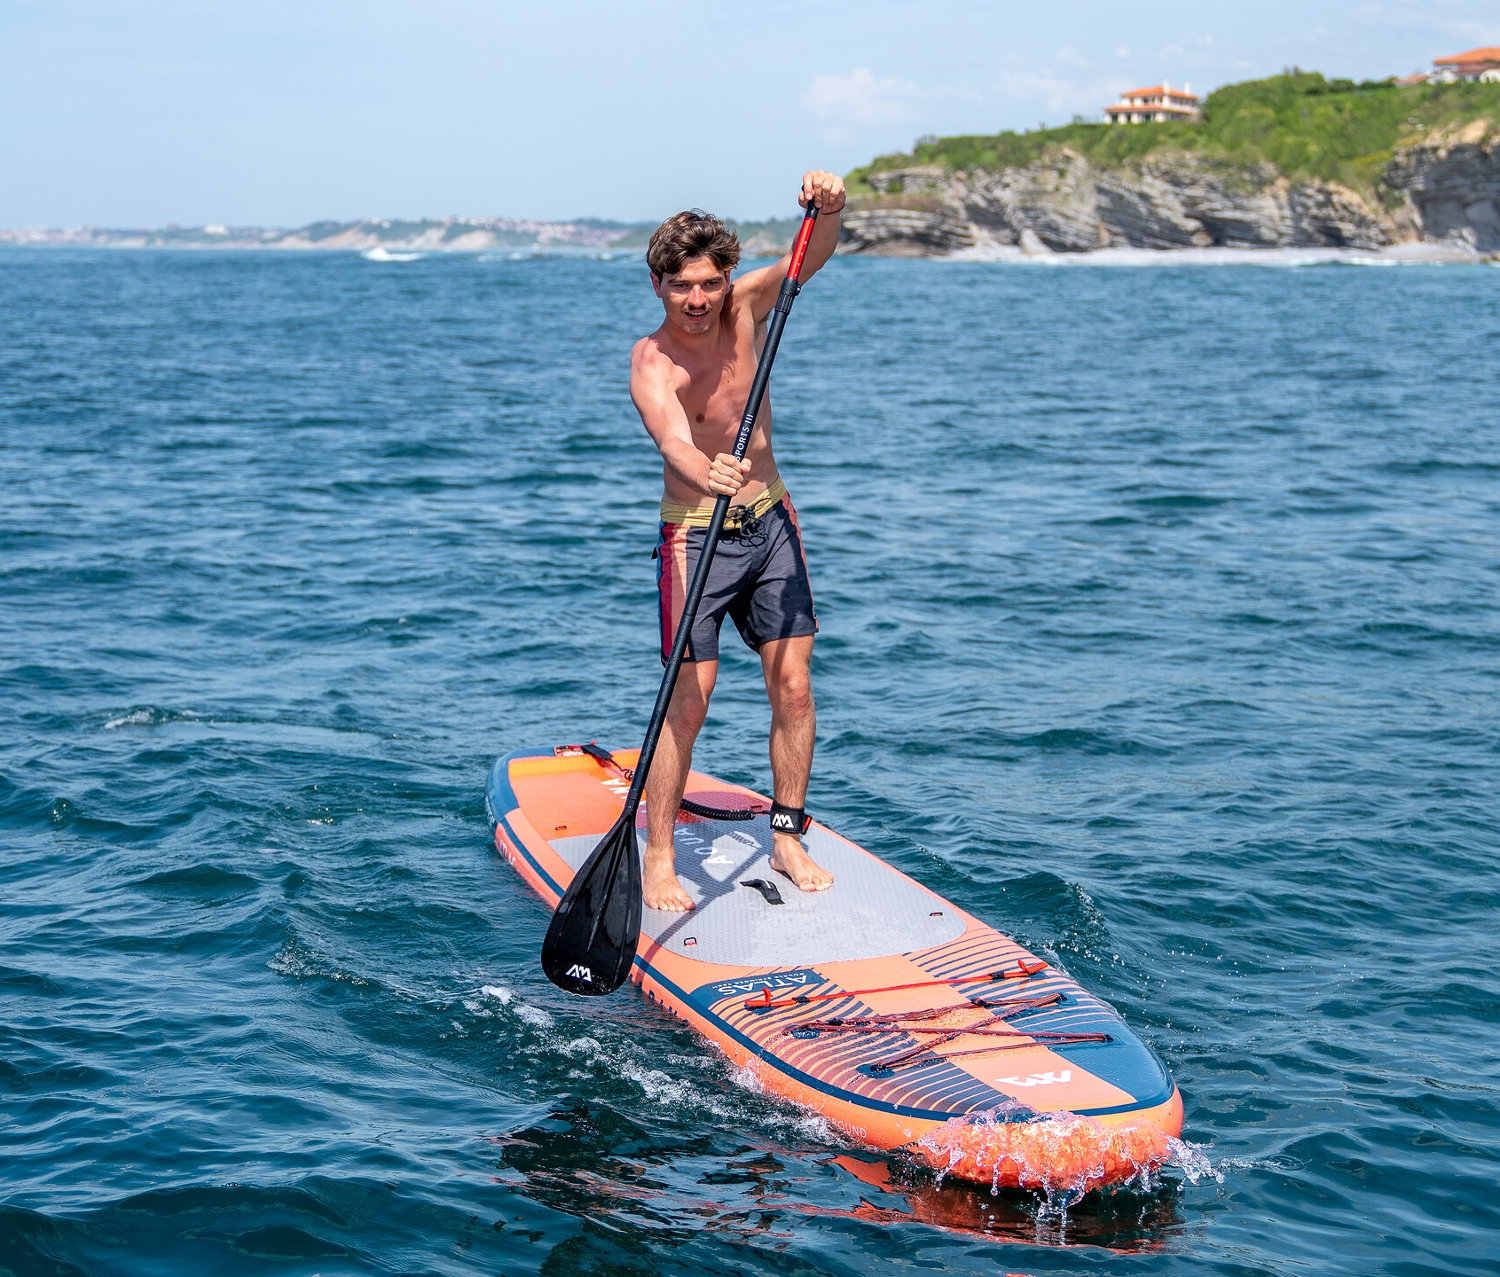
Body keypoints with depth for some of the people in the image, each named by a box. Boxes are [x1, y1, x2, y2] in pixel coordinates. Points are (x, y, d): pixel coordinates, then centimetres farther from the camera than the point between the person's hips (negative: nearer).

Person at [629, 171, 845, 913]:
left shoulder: (745, 307, -6)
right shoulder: (652, 363, -20)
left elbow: (811, 258, -19)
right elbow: (672, 439, -38)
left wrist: (827, 208, -41)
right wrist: (707, 475, -61)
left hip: (770, 522, 5)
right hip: (696, 535, -5)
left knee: (792, 685, 2)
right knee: (689, 700, -7)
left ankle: (788, 840, 15)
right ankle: (658, 857, 4)